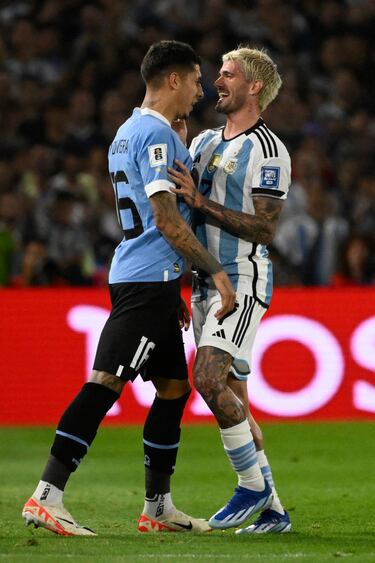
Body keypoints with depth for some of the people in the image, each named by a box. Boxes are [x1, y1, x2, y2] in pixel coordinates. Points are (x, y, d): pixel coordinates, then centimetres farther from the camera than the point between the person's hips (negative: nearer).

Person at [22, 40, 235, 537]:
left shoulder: (129, 131, 20)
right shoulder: (156, 133, -11)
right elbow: (166, 218, -19)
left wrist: (172, 291, 28)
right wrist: (216, 271, -18)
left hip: (142, 280, 11)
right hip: (148, 281, -11)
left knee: (174, 388, 14)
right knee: (105, 384, -14)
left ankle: (158, 507, 18)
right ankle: (46, 498, -19)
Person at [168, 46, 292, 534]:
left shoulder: (267, 151, -10)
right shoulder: (204, 142, 16)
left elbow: (266, 229, -17)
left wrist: (200, 202, -20)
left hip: (244, 280, -8)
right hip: (205, 282, 8)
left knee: (209, 379, -22)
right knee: (232, 400, 6)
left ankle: (253, 485, -8)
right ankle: (273, 510, 11)